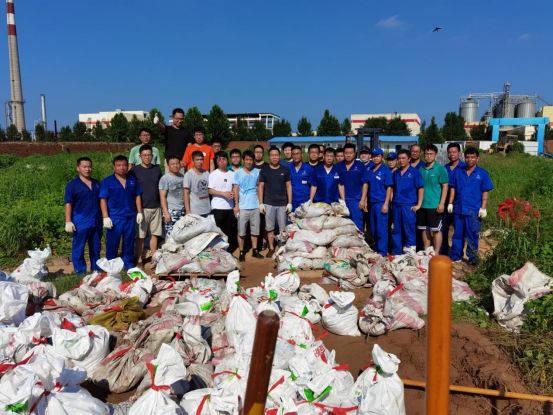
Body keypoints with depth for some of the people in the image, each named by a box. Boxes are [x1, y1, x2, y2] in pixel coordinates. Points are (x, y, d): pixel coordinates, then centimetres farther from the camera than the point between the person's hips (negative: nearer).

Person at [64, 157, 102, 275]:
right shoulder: (72, 185, -4)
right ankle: (80, 272, 12)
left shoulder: (96, 184, 11)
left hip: (96, 222, 5)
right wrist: (68, 222, -14)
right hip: (80, 223, -5)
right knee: (78, 249, 2)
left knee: (95, 248, 13)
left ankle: (96, 269, 26)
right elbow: (68, 204, -7)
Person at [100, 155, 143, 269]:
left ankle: (128, 263, 26)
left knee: (129, 241, 12)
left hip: (130, 216, 3)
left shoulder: (133, 180, 7)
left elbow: (137, 196, 12)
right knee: (112, 242, 5)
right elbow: (103, 200, -6)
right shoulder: (107, 182, -4)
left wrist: (139, 212, 6)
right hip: (114, 218, -3)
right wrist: (106, 217, -12)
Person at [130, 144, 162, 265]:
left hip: (156, 207, 4)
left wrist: (162, 204, 12)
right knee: (141, 236, 1)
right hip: (142, 208, -4)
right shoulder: (135, 170, -3)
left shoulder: (157, 169, 9)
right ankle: (139, 260, 11)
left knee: (155, 234, 9)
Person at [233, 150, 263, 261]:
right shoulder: (238, 173, -2)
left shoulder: (257, 172, 5)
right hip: (243, 206, -2)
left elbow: (258, 187, 12)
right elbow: (236, 189, -2)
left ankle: (255, 250, 21)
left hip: (255, 206, 3)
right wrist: (236, 205, -8)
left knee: (255, 230, 10)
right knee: (241, 231, 3)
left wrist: (260, 202, 5)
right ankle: (241, 252, 12)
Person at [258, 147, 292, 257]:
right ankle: (271, 248, 16)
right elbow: (260, 186, 4)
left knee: (283, 228, 2)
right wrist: (261, 203, -3)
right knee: (270, 228, 5)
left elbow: (289, 186, 6)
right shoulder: (264, 170, 2)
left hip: (282, 204, 0)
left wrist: (289, 203, 1)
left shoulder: (285, 170, 4)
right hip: (268, 204, 0)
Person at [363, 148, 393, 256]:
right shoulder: (369, 170, 11)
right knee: (373, 229, 13)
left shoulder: (386, 170, -4)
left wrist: (386, 204, -13)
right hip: (372, 202, 6)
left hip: (381, 203, -6)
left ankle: (382, 252, 2)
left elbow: (389, 188, -7)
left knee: (381, 229, -4)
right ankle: (376, 250, 24)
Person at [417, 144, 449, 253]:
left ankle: (436, 253, 9)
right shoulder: (421, 169, 8)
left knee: (436, 230, 1)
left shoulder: (440, 169, -4)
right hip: (422, 205, 5)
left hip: (434, 205, -5)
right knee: (424, 229, 11)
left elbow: (445, 186, -6)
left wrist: (442, 203, -13)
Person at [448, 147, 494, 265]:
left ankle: (472, 258, 17)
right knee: (457, 234, 11)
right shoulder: (458, 171, 6)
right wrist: (450, 203, 4)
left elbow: (485, 192, -2)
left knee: (472, 235, 5)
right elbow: (453, 188, 9)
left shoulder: (482, 173, -1)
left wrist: (483, 208, -7)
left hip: (473, 210, -3)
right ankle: (455, 256, 20)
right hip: (458, 208, 3)